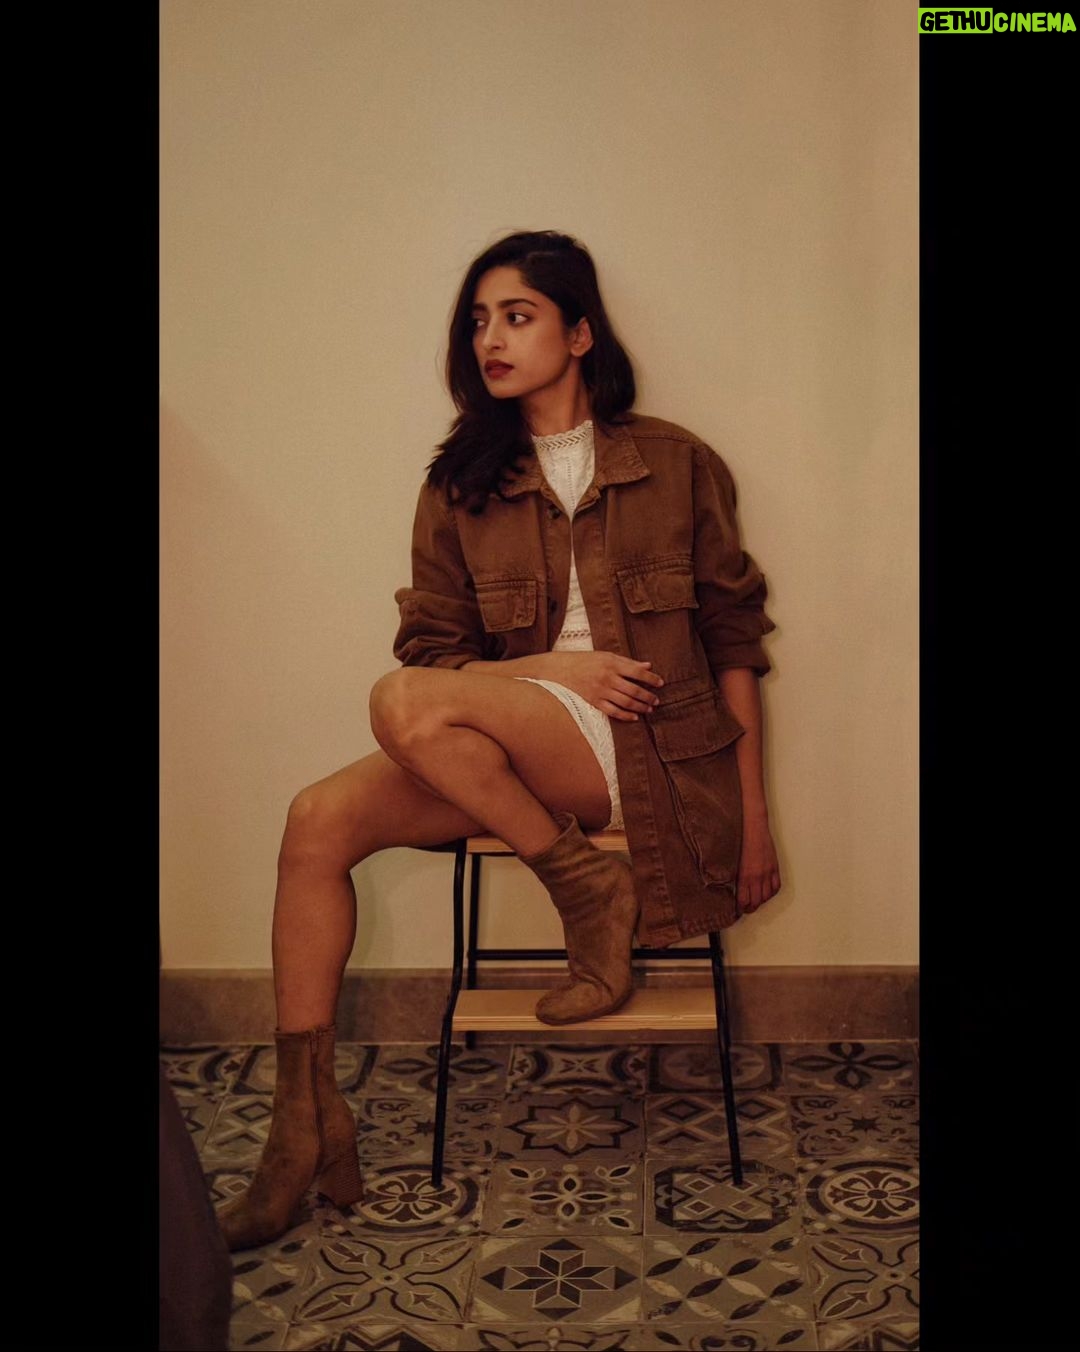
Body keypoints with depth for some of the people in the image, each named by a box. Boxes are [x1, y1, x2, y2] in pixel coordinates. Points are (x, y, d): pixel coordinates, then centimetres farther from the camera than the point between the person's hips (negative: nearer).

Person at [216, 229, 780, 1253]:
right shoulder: (459, 486, 9)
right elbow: (434, 649, 7)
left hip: (651, 747, -4)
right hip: (519, 753, 4)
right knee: (320, 819, -18)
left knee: (404, 704, -27)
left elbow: (735, 640, 4)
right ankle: (306, 1121, -10)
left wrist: (751, 812, 1)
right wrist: (558, 667, -11)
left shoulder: (677, 465, 2)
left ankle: (588, 891, -10)